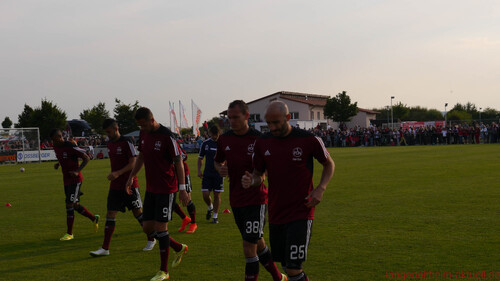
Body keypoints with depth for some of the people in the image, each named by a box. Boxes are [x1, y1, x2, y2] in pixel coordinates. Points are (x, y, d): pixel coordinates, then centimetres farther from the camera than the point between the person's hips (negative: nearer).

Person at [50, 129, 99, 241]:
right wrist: (58, 164, 4)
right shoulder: (56, 147, 4)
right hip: (66, 180, 8)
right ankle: (94, 219, 31)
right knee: (75, 205, 12)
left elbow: (86, 158, -13)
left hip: (75, 180, -8)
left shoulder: (70, 147, -18)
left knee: (70, 205, -8)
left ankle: (69, 233, 1)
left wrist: (77, 171, -23)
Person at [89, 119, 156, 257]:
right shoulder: (110, 144, 10)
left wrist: (118, 173, -26)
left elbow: (133, 163, -16)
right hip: (115, 186, 6)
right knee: (110, 214, 0)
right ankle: (105, 248, 0)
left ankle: (151, 239, 22)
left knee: (138, 212, 4)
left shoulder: (126, 142, -12)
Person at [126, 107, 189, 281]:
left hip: (166, 189, -8)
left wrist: (182, 188, -16)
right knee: (147, 227, 7)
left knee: (160, 227, -6)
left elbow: (178, 162, -14)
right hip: (150, 188, 8)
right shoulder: (143, 134, 6)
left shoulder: (166, 136, -16)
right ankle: (179, 248, 28)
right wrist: (132, 176, 15)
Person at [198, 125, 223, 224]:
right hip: (207, 174, 2)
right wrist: (199, 170, 2)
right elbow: (200, 158, 13)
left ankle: (215, 216, 14)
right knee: (205, 194, -3)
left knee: (217, 195, 1)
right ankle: (210, 208, 28)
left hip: (219, 174, -2)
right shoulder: (205, 143, 3)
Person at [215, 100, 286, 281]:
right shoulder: (224, 139, 3)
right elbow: (218, 161, 20)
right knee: (257, 244, 17)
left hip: (255, 199, -6)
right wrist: (220, 169, -4)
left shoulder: (259, 139, -11)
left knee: (249, 248, -10)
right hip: (235, 201, 6)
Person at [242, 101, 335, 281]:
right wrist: (251, 181, -11)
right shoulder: (262, 143, 2)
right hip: (275, 214, 5)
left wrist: (320, 189, -9)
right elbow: (259, 174, 13)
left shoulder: (309, 140, -8)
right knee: (285, 265, 13)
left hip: (300, 214, -4)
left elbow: (329, 164, 7)